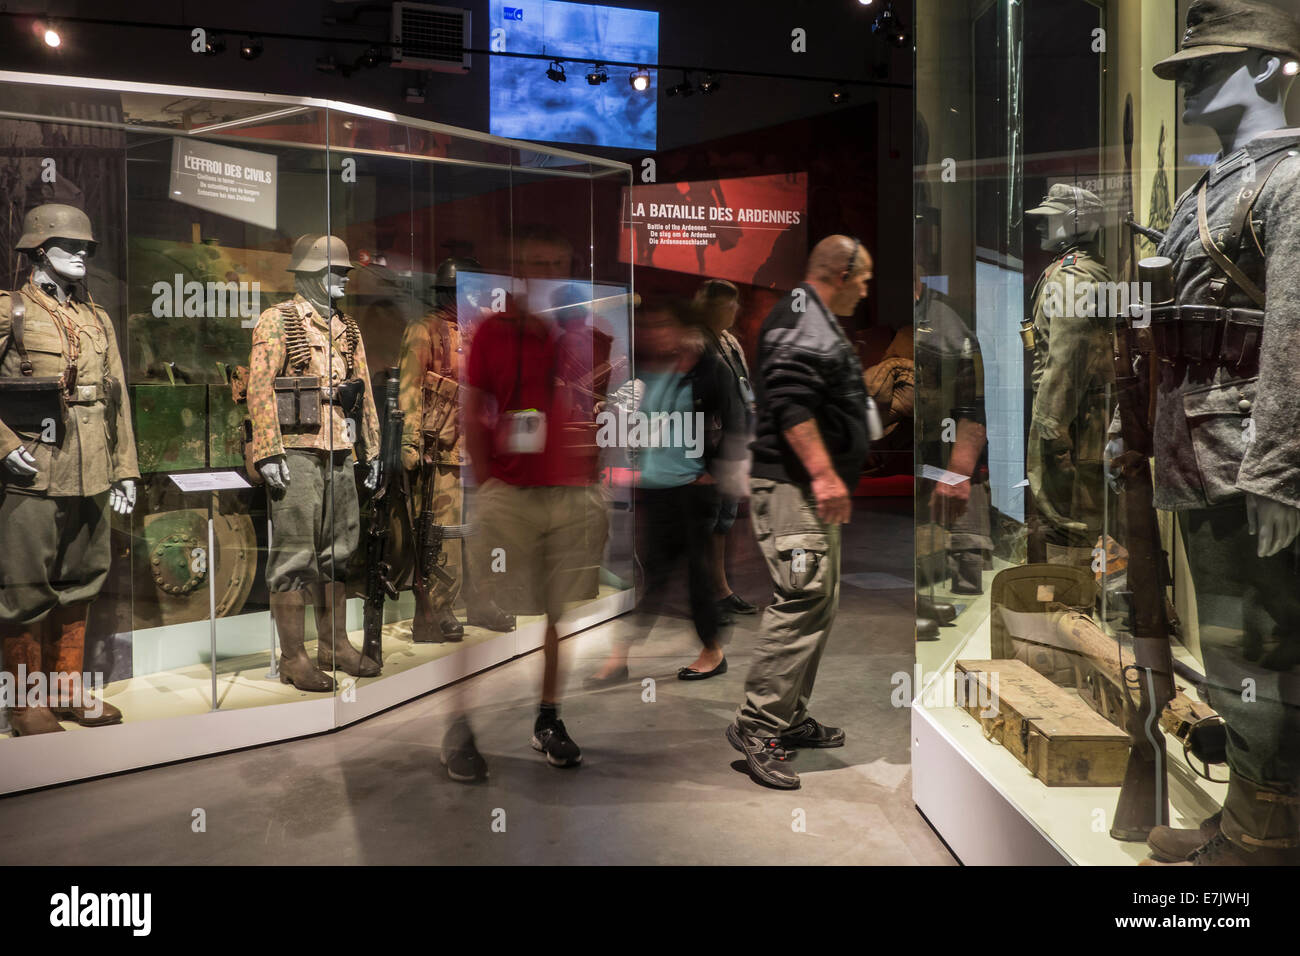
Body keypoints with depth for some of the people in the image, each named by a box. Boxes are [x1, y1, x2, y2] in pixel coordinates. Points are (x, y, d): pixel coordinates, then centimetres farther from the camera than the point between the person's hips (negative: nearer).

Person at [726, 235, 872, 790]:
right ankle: (758, 728, -8)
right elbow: (791, 401, -25)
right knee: (802, 601, -14)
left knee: (819, 605, 14)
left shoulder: (817, 322, 24)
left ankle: (791, 719, 23)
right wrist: (823, 473, -28)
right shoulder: (802, 321, -11)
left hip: (812, 492, 12)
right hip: (793, 488, -12)